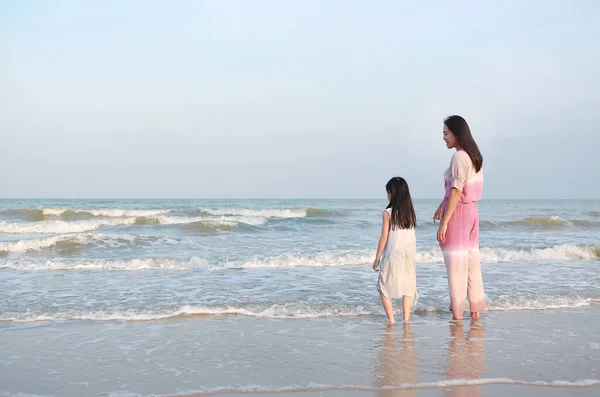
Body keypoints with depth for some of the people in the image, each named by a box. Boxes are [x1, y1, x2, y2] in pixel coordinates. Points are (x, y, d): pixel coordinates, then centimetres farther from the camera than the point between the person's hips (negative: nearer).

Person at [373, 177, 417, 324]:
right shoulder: (410, 212, 4)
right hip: (410, 256, 4)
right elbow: (411, 236, 4)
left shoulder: (388, 213, -9)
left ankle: (391, 320, 1)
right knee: (407, 288, 8)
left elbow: (384, 238, -7)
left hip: (393, 256, -4)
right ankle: (406, 320, 5)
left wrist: (377, 258, 0)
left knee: (383, 287, 8)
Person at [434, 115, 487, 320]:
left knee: (456, 264, -1)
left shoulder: (459, 157, -17)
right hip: (471, 211, 9)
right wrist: (442, 206, 27)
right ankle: (475, 309, 20)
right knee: (471, 260, 13)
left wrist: (444, 222, -20)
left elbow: (456, 192, -21)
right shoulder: (474, 156, 10)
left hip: (457, 212, -9)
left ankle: (458, 313, 6)